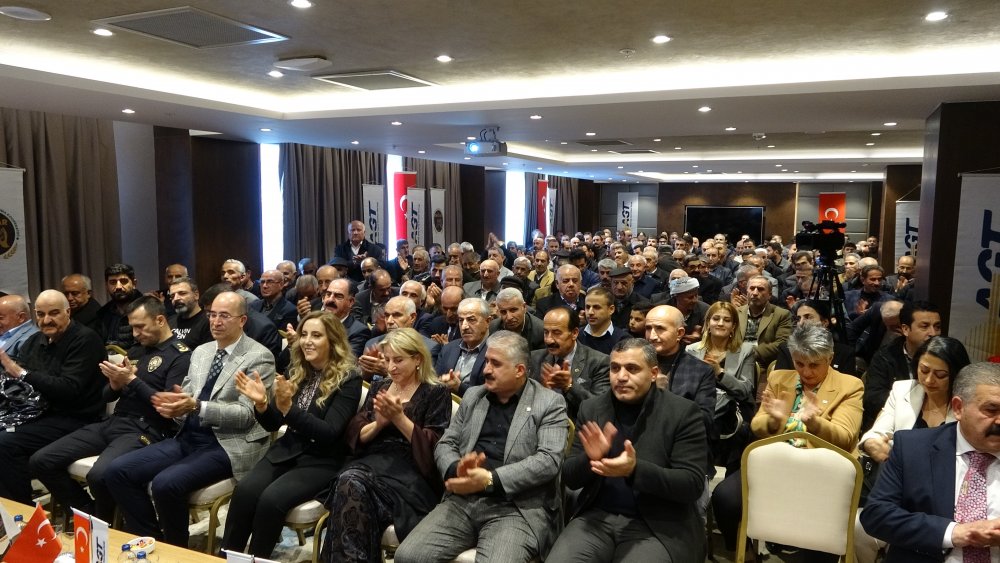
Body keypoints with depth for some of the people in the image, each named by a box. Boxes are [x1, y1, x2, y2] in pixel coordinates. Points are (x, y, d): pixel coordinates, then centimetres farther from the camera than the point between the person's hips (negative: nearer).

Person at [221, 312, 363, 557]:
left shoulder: (348, 379, -10)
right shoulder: (295, 371, 7)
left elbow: (329, 433, -18)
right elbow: (273, 425, 9)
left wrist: (288, 408, -29)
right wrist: (261, 403, -13)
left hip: (322, 461, -5)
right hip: (286, 451, 5)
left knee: (271, 499, -27)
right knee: (244, 490, -22)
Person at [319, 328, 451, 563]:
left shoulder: (436, 393, 5)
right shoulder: (378, 387, 20)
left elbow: (433, 447, -5)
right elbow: (355, 436, 14)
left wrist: (399, 418, -14)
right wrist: (379, 423, -7)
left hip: (410, 471, -4)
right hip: (372, 461, 5)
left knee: (355, 487, -32)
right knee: (348, 481, -31)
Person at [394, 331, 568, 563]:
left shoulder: (550, 403, 1)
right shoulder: (472, 396, 16)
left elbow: (549, 460, -11)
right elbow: (445, 444, 15)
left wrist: (490, 479, -20)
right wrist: (456, 469, -10)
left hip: (518, 508, -4)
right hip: (463, 501, 5)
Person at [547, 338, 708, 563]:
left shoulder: (683, 413, -5)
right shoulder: (591, 408, 5)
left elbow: (693, 485, -11)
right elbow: (569, 478, 6)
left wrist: (635, 469, -26)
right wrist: (590, 458, -17)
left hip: (657, 525, -2)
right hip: (597, 517, 2)